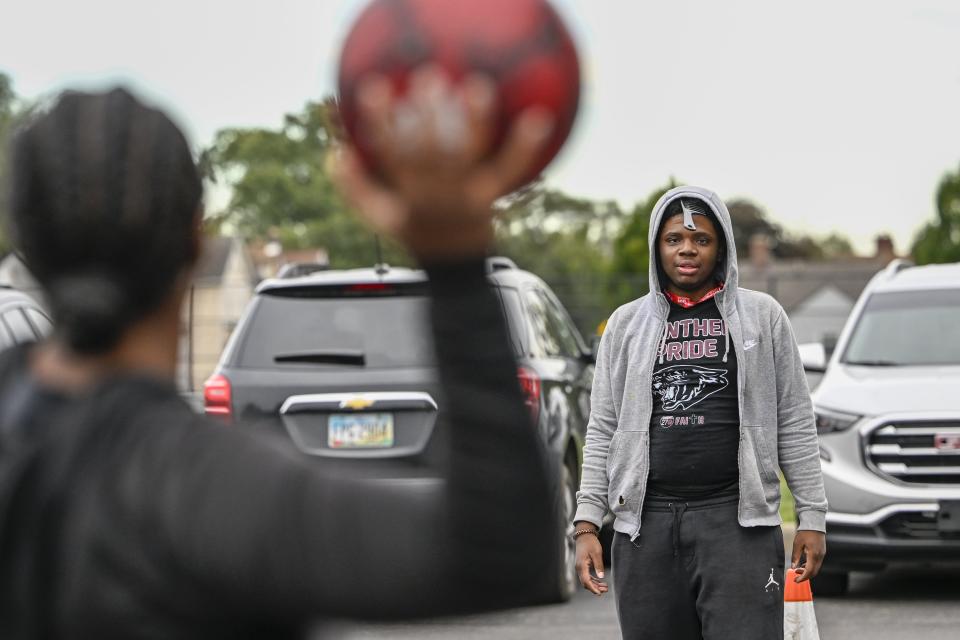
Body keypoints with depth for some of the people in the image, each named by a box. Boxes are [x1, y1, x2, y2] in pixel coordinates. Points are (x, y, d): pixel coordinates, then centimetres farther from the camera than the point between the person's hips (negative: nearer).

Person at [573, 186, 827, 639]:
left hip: (737, 519, -2)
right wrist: (587, 523, 2)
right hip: (646, 523, 2)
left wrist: (811, 516, 1)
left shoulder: (762, 315, 8)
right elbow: (602, 431, 11)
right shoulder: (626, 324, 13)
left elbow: (795, 423, 6)